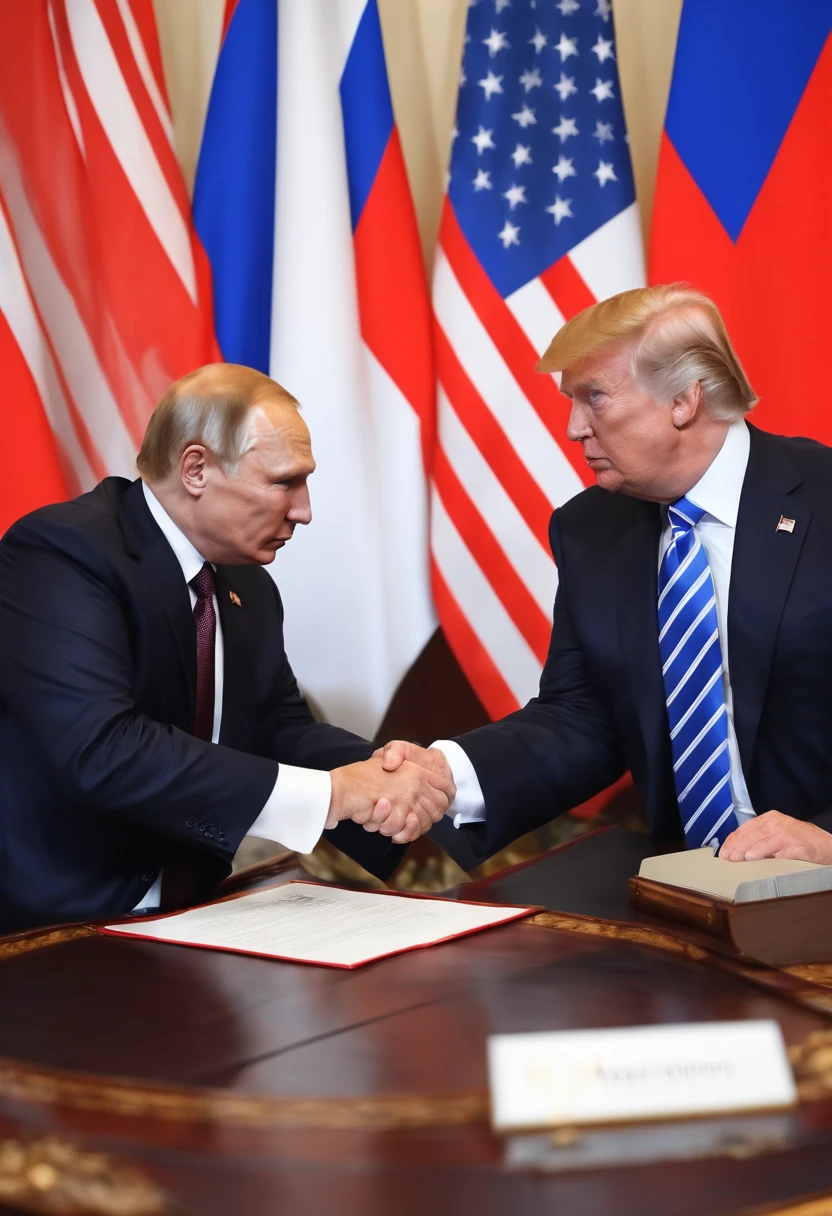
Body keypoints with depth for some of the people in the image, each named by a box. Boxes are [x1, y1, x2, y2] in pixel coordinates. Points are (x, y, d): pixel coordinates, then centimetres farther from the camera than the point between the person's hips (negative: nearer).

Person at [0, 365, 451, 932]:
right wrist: (330, 793, -28)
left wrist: (387, 778, -11)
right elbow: (102, 751, -29)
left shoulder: (250, 588, 10)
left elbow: (282, 728, 11)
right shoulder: (61, 553, -17)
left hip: (185, 911, 7)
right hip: (47, 925, -7)